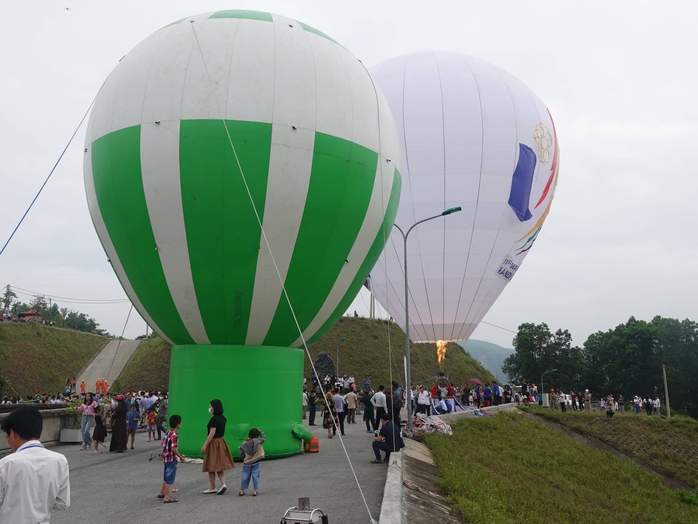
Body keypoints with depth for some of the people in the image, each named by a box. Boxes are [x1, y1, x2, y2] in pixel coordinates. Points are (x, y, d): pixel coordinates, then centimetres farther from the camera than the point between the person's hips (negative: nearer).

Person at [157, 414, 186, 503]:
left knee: (166, 477, 23)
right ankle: (167, 497, 6)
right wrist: (180, 457, -15)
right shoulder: (174, 435, -23)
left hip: (166, 458, 9)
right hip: (172, 459, -9)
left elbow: (163, 443, 15)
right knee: (170, 479, 0)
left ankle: (161, 493, 35)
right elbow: (173, 448, -27)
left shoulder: (167, 433, 6)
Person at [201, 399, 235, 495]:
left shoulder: (214, 419, -18)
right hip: (221, 442, 8)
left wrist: (205, 445, -20)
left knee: (211, 467, 4)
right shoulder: (223, 418, 8)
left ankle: (212, 488, 12)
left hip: (214, 443, -8)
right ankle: (223, 484, 0)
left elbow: (212, 433, -22)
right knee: (219, 466, 13)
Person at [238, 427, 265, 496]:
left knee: (245, 476, 10)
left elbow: (241, 454, -1)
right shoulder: (258, 441, -12)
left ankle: (242, 490, 15)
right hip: (255, 463, -2)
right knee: (255, 476, 4)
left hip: (246, 463, 2)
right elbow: (263, 438, 3)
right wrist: (260, 432, 13)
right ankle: (255, 490, 2)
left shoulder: (244, 444, -5)